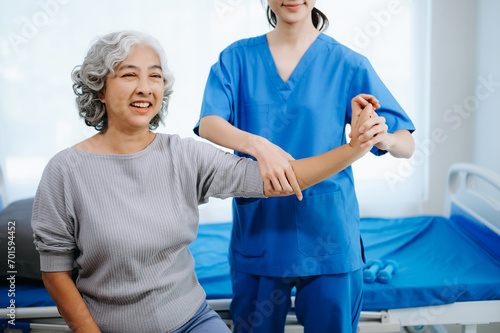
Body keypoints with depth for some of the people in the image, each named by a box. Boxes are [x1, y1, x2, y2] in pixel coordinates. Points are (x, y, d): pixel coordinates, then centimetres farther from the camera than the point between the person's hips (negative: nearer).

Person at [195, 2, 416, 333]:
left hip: (327, 233, -1)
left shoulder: (347, 64, -1)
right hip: (258, 233, 1)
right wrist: (259, 145, -31)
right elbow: (209, 124, -11)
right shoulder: (237, 58, 4)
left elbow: (407, 145, -4)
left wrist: (382, 138, -28)